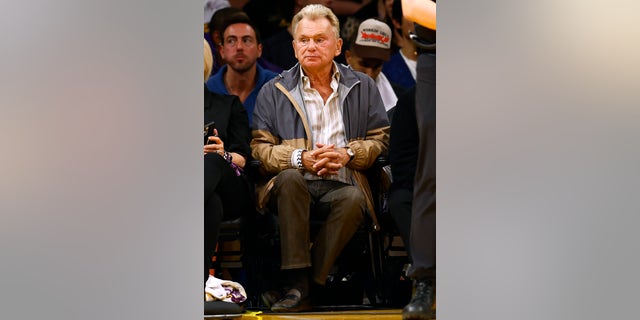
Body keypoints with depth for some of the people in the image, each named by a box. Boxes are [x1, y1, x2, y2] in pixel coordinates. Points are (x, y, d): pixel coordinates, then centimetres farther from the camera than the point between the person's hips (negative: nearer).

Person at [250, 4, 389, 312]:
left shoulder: (363, 87, 16)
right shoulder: (273, 91, 13)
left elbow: (381, 139, 12)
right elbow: (260, 148, 5)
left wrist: (347, 154, -9)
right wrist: (301, 159, -13)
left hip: (342, 184, 0)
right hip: (295, 186, 0)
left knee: (353, 199, -35)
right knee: (290, 178, -36)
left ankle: (303, 286, -31)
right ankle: (297, 281, -38)